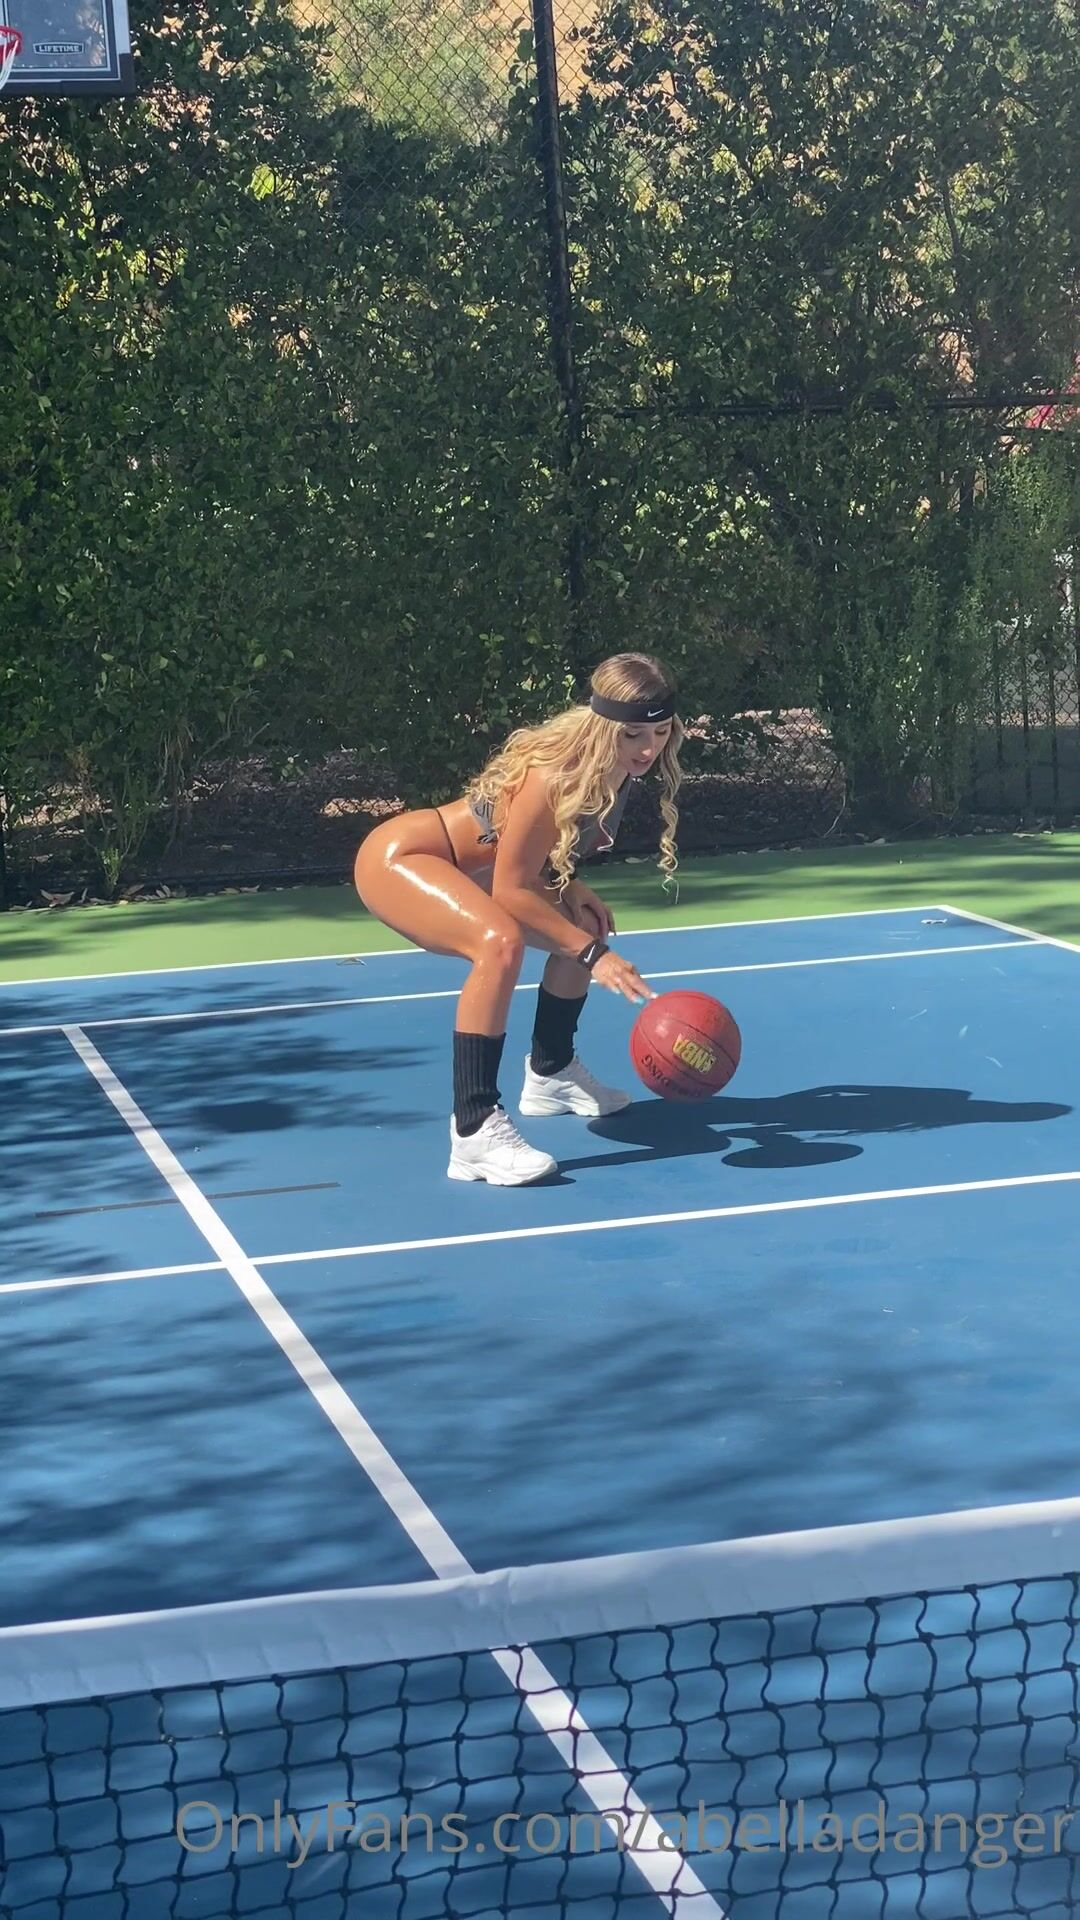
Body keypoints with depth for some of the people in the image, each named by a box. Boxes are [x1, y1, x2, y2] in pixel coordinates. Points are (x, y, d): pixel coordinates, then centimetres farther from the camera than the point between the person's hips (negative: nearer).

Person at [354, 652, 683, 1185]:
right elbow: (511, 889, -27)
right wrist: (593, 954, -28)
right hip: (396, 857, -10)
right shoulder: (554, 775, -32)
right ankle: (474, 1131, -34)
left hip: (463, 868, 10)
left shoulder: (616, 767, -6)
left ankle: (550, 1074, 37)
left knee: (581, 929, 16)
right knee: (501, 942, -34)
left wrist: (570, 887, -6)